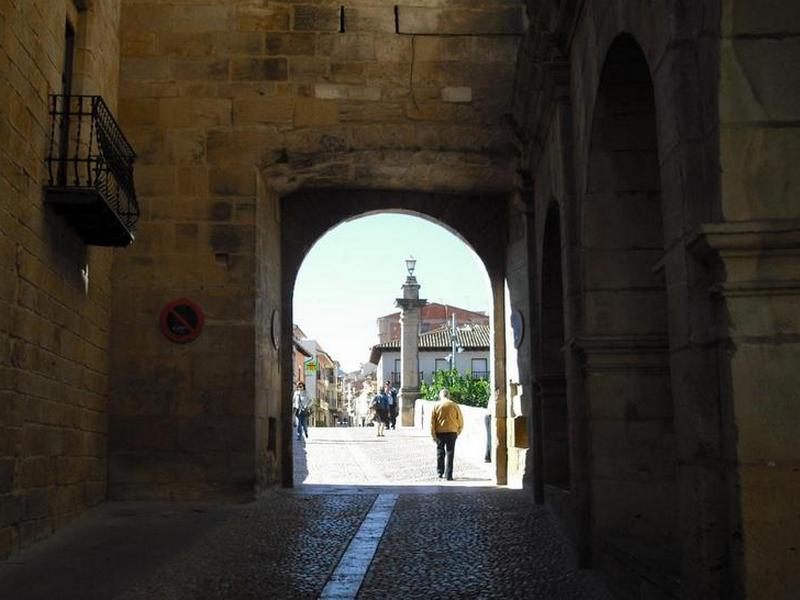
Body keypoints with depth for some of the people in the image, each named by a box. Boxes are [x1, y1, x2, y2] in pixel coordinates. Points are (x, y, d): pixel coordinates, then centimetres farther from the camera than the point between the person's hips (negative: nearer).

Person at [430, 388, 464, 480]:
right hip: (452, 432, 0)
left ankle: (440, 472, 22)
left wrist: (433, 434, 0)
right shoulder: (454, 405, 0)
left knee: (440, 452, 15)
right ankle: (448, 475, -2)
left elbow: (432, 421, -3)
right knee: (450, 454, 2)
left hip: (440, 432, 0)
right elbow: (460, 420, 4)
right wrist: (458, 431, 16)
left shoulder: (436, 405, 0)